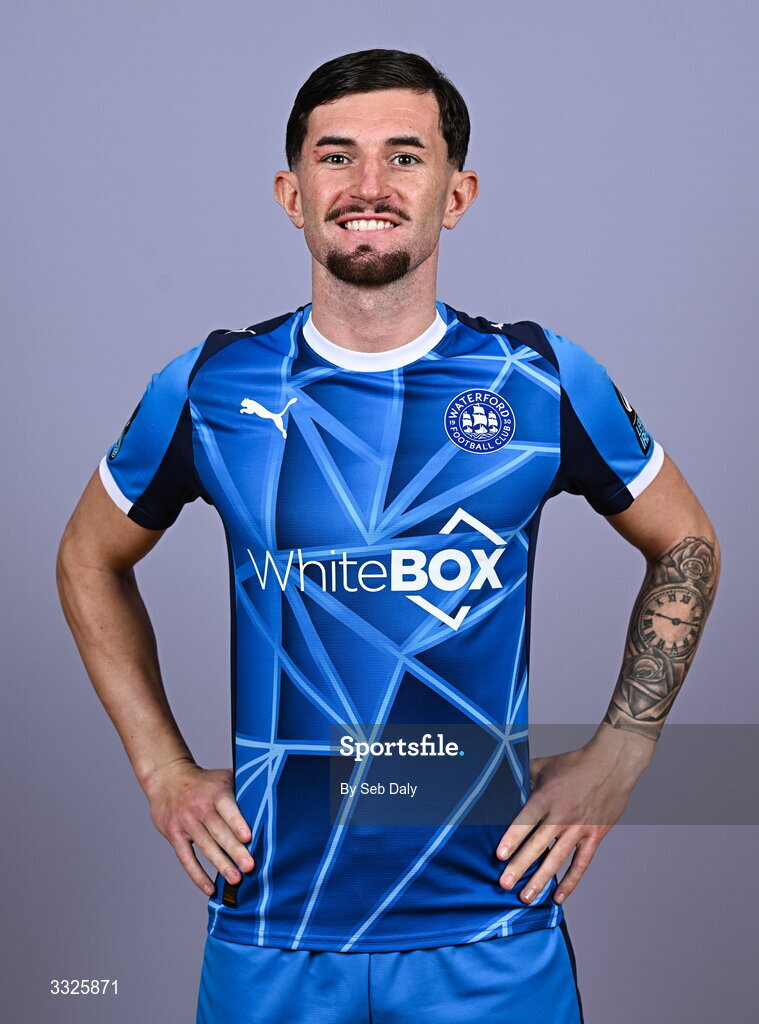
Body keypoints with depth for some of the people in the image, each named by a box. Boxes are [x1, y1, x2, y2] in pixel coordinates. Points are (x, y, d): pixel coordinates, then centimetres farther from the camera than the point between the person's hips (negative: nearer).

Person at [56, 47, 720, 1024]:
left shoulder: (545, 382, -4)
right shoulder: (210, 388, -4)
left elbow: (685, 547, 10)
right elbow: (90, 559, 13)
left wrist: (616, 756, 2)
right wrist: (162, 769, 5)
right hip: (269, 925, 1)